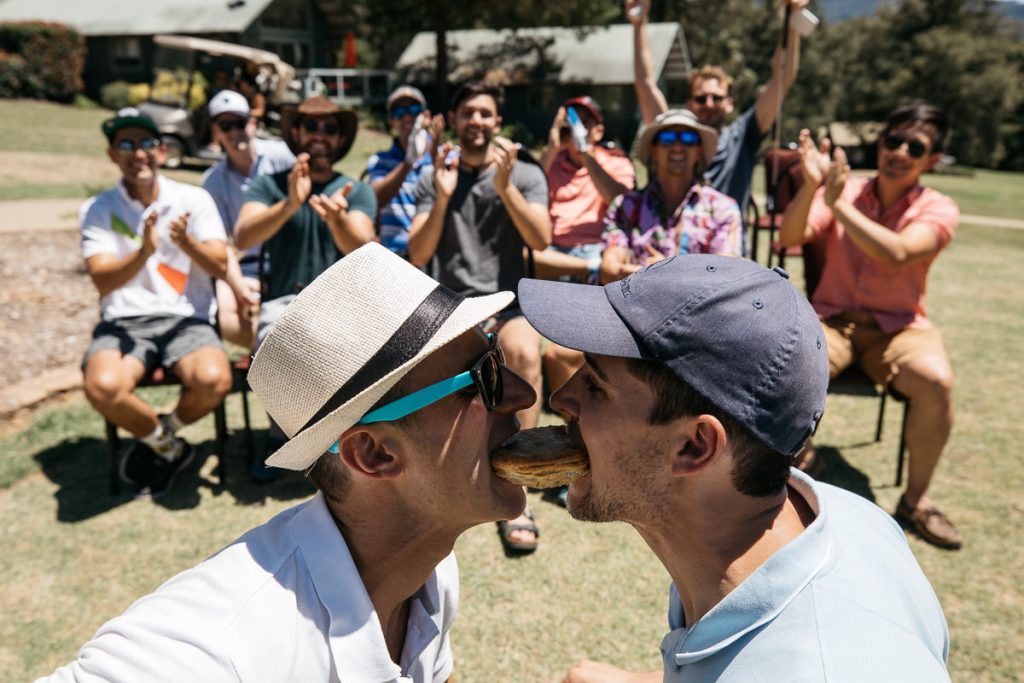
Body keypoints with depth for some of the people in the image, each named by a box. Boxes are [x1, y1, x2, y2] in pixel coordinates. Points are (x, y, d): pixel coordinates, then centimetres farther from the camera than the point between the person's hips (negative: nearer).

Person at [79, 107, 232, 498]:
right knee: (102, 386, -31)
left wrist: (187, 242, -24)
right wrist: (143, 253, -26)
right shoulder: (98, 211, 6)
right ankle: (169, 448, 1)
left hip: (186, 319, 0)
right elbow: (103, 280, -7)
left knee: (214, 380, -31)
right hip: (123, 321, 0)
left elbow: (220, 266, -3)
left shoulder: (194, 199, 6)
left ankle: (165, 432, 5)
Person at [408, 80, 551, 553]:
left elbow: (541, 240, -8)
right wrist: (443, 198, -13)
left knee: (525, 353, -36)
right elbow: (418, 256, 1)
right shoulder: (433, 180, 12)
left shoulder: (526, 175, 9)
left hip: (506, 302, -1)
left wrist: (504, 186, -19)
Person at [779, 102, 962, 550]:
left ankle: (915, 500, -7)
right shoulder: (843, 188, 1)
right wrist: (811, 185, -30)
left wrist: (838, 202, -29)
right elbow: (790, 237, -14)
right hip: (833, 319, 0)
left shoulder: (938, 210, -3)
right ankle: (801, 457, 1)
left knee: (937, 380, -32)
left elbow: (896, 254, -24)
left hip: (898, 326, 0)